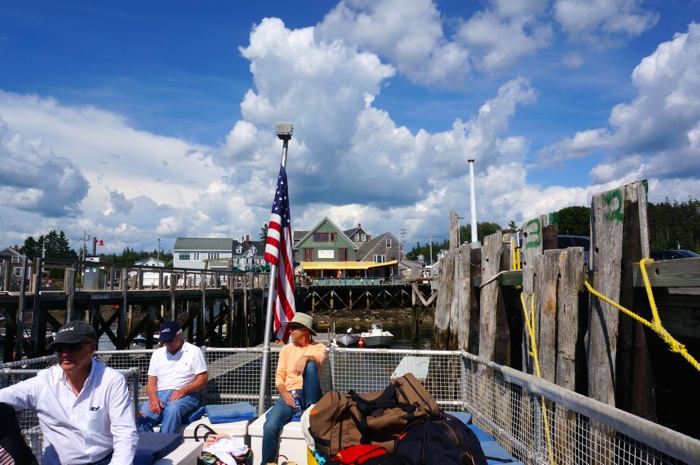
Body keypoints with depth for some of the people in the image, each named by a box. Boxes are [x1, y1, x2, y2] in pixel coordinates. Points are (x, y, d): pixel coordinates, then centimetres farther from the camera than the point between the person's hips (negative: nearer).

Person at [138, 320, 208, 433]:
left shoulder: (194, 351, 4)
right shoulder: (157, 354, 17)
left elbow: (203, 379, 0)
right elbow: (151, 381, 13)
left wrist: (184, 390, -17)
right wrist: (153, 397, -10)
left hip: (185, 395, -4)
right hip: (160, 395, 4)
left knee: (173, 408, -38)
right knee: (141, 415, -28)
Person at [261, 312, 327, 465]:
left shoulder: (319, 347, 10)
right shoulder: (287, 349, 17)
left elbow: (319, 358, -16)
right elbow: (279, 376, 9)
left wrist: (306, 357, -38)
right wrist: (284, 393, -11)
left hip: (308, 395, -2)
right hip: (289, 394, 2)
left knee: (310, 365, -30)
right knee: (270, 426, -27)